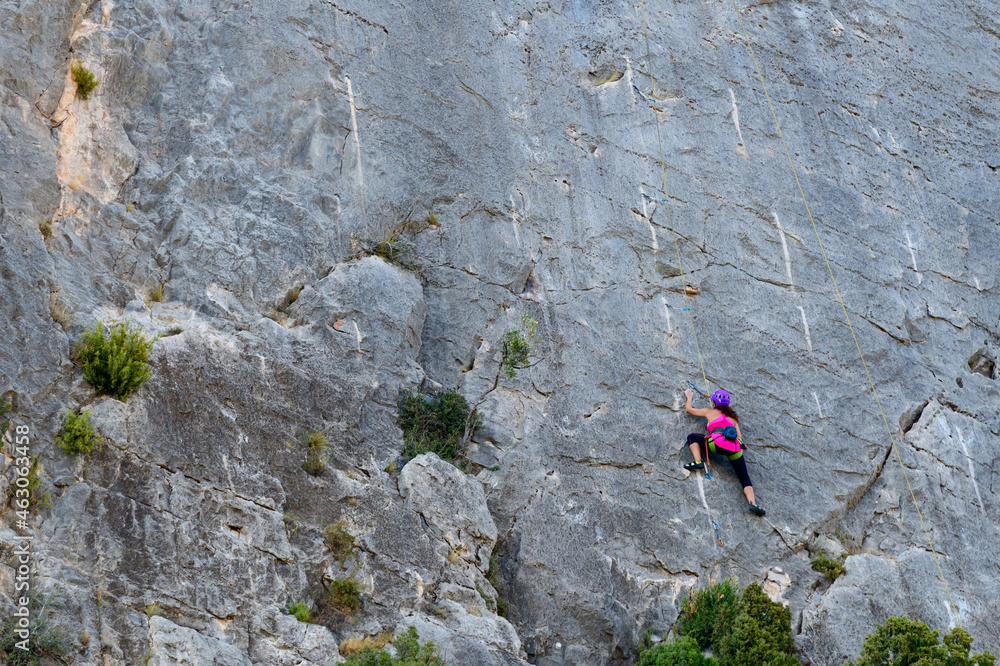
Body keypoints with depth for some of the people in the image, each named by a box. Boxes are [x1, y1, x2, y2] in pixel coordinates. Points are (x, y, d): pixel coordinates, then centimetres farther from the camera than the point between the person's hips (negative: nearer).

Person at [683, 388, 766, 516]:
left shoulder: (710, 412, 24)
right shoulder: (733, 417, 33)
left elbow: (689, 409, 36)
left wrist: (689, 397, 54)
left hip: (719, 444, -4)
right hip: (735, 449, 4)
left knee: (692, 437, 18)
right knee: (745, 479, 8)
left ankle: (698, 462, -7)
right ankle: (753, 503, -19)